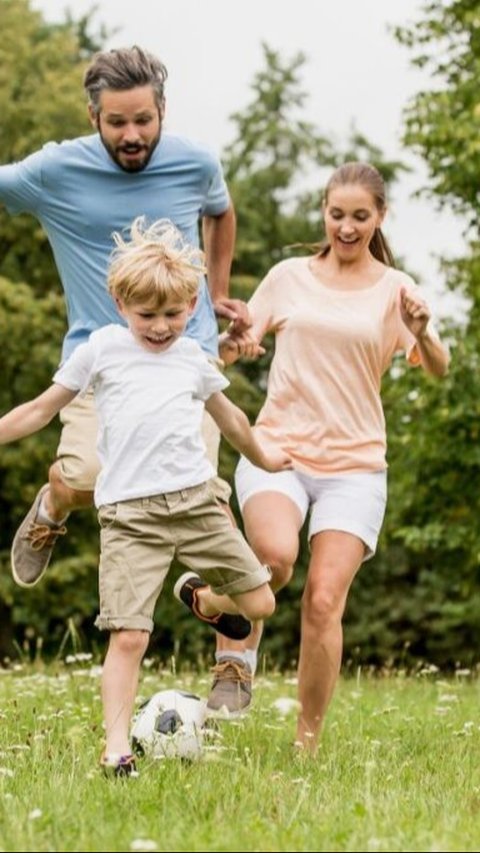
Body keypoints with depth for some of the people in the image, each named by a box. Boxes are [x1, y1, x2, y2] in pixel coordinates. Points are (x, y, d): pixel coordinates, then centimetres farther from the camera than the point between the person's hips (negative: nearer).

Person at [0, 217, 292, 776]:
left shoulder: (192, 358, 16)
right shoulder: (101, 349, 7)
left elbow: (227, 416, 35)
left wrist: (262, 458, 48)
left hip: (195, 500, 4)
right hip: (129, 514, -4)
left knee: (259, 603, 3)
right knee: (128, 636, -13)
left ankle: (200, 598, 35)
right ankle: (116, 749, -6)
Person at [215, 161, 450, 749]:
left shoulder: (394, 289, 5)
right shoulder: (289, 277, 9)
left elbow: (438, 370, -7)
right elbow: (232, 347, 14)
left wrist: (422, 333, -30)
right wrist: (231, 342, -10)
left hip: (354, 465, 0)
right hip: (278, 448, 0)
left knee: (324, 603, -10)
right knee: (276, 554, -31)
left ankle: (307, 741, 4)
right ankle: (236, 659, -5)